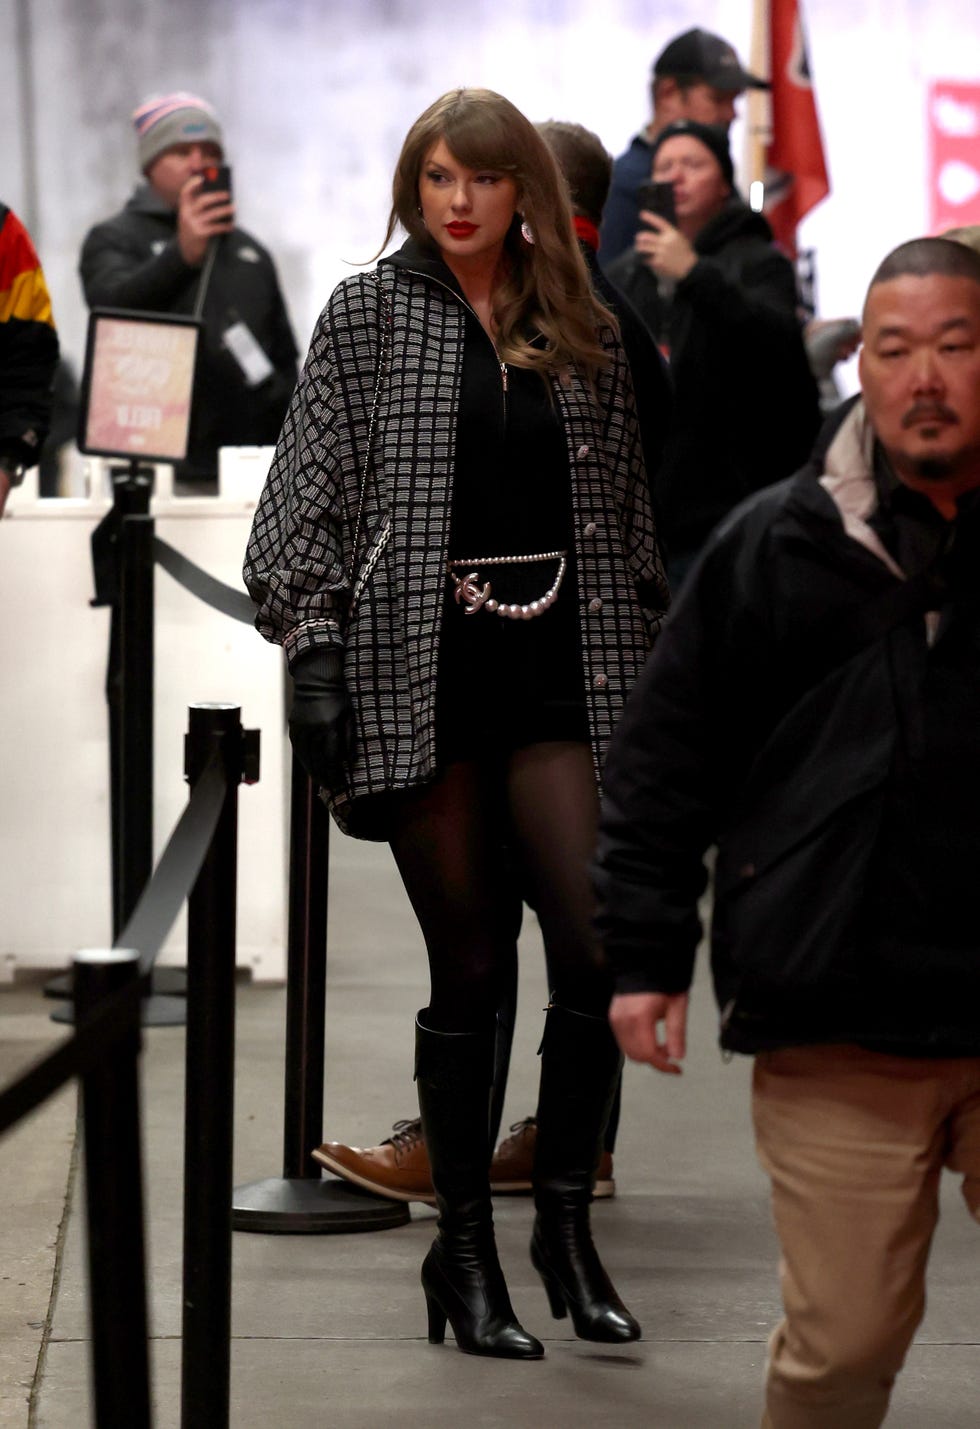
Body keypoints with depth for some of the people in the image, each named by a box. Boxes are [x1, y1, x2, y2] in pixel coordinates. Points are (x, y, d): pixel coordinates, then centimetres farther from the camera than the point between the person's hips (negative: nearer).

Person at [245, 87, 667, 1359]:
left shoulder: (581, 332, 12)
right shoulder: (367, 319, 4)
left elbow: (624, 510, 16)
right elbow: (312, 496, 0)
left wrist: (650, 666, 13)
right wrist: (314, 657, -9)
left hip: (559, 669, 2)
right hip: (423, 670, -2)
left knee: (602, 948, -9)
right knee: (468, 970, 2)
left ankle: (566, 1224, 8)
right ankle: (464, 1252, 14)